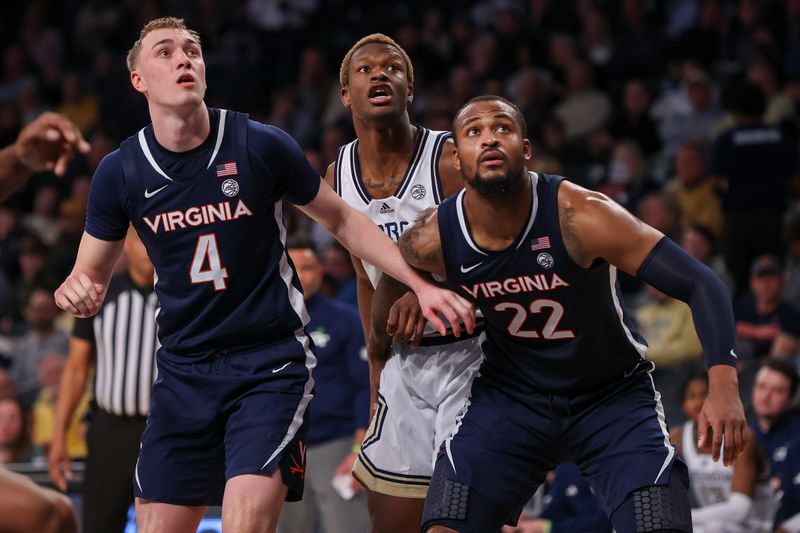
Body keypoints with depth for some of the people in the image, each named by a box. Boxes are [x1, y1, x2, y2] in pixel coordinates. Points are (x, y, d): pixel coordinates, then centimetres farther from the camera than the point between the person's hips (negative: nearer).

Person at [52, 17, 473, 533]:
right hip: (185, 369, 3)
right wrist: (78, 290, -14)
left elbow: (342, 220, 5)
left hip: (271, 360, -3)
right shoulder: (120, 172, -2)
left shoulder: (261, 146, -8)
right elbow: (92, 274, 10)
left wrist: (420, 284, -2)